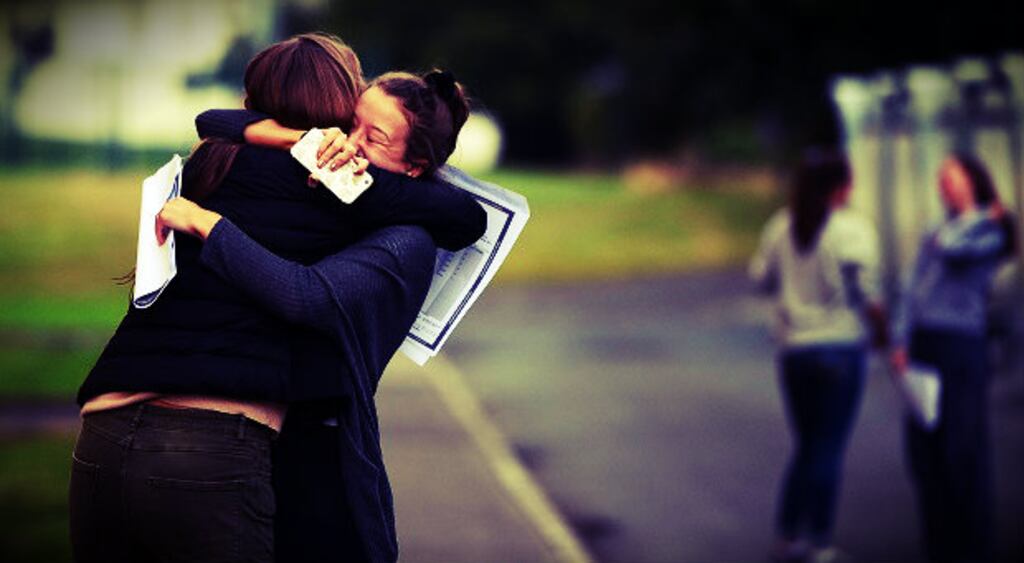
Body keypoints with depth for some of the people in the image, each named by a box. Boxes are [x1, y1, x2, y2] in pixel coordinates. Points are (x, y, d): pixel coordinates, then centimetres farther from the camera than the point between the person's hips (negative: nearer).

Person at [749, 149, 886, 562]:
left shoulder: (781, 226, 3)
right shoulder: (853, 230, -12)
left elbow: (761, 276, 9)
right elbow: (866, 291, -13)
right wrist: (880, 329, 1)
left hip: (793, 350, 5)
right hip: (841, 346, -5)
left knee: (807, 445, 16)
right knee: (829, 448, 2)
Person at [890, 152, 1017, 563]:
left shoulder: (988, 233, 0)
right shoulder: (932, 237, 20)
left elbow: (954, 248, -19)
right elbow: (913, 292, 16)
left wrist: (972, 213, -1)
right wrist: (901, 342, 4)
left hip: (960, 347, -7)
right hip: (923, 348, 7)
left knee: (962, 454, -5)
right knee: (923, 453, 6)